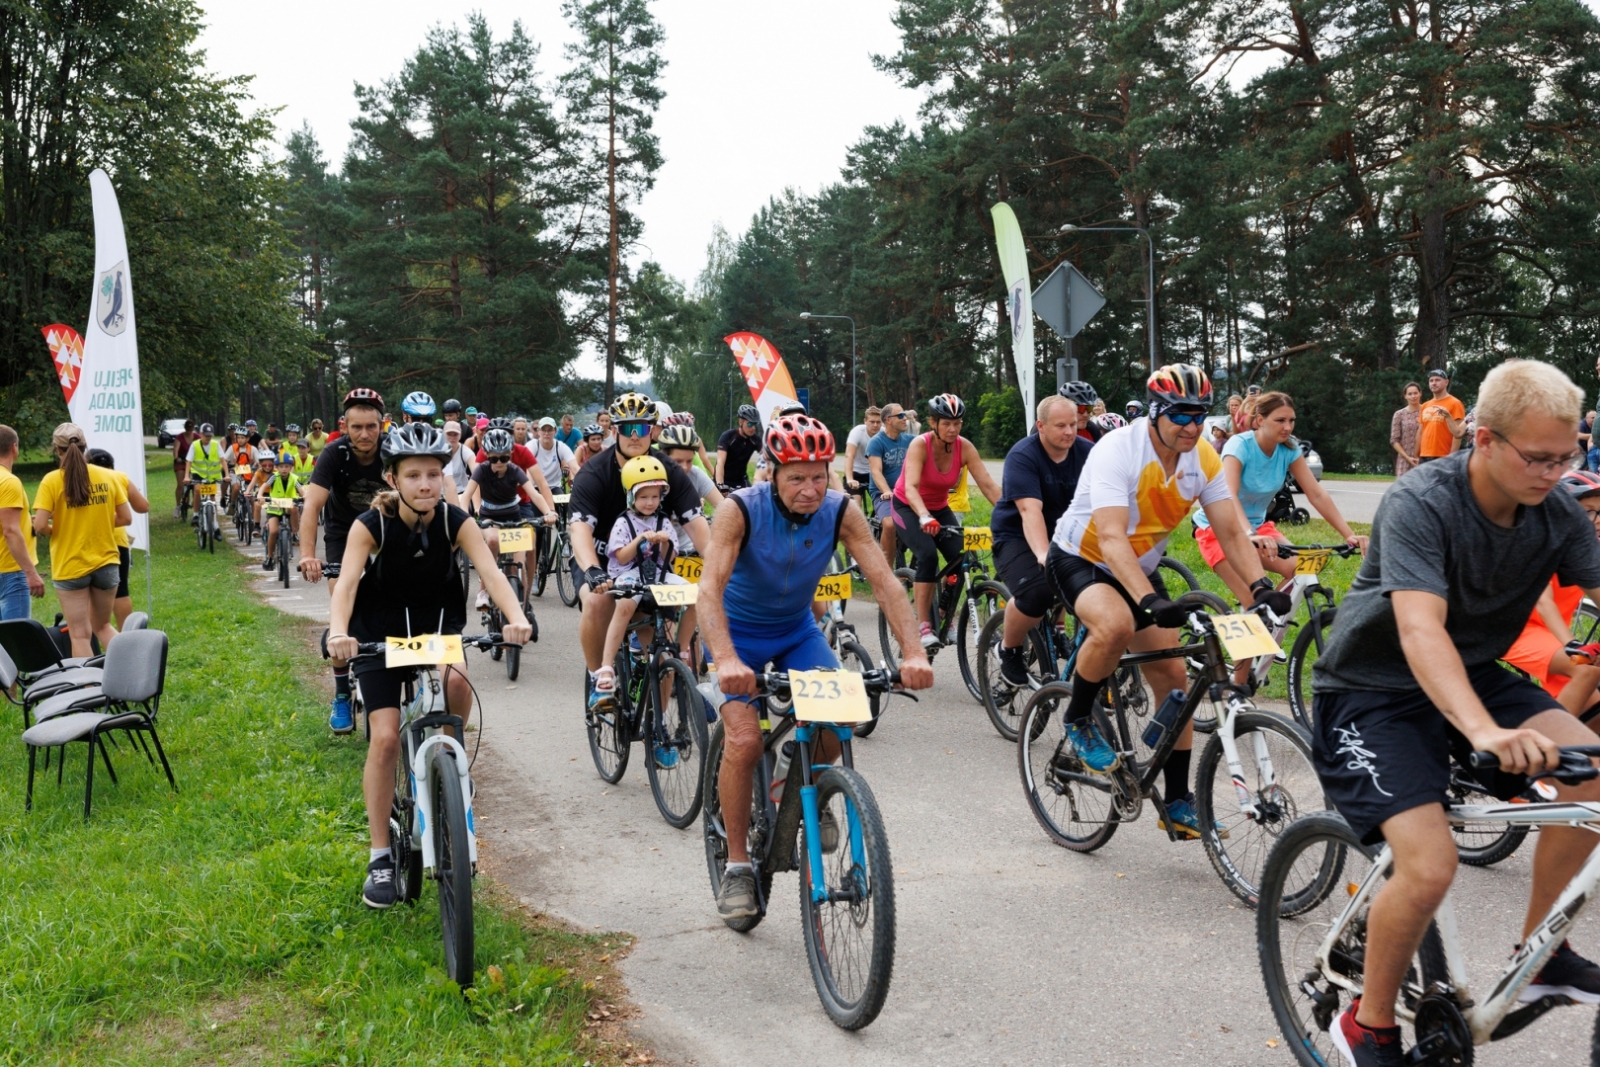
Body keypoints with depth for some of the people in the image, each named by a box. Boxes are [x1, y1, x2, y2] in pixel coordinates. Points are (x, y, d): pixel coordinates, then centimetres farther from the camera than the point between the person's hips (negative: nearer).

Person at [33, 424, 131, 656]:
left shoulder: (52, 481, -10)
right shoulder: (107, 476, -1)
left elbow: (40, 526, -15)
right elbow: (125, 518, 2)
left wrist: (54, 531, 6)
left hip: (70, 566, -3)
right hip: (106, 563, 3)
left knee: (80, 634, 5)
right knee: (102, 626, 19)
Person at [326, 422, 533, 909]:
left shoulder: (455, 521, -18)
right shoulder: (371, 525, -21)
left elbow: (490, 571, -30)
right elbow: (347, 582, -33)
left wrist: (516, 617, -49)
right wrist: (338, 632, -53)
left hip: (438, 623, 1)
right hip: (380, 632, -1)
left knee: (455, 680, -33)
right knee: (385, 738, -11)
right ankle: (380, 857, 2)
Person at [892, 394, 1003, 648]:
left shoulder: (965, 447, -16)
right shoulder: (920, 445, -26)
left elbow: (988, 485, -22)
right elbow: (911, 488, -39)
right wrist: (924, 517, -57)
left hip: (939, 509, 4)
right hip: (908, 508, -4)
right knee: (928, 555, -29)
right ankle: (923, 625, -22)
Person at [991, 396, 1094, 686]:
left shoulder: (1086, 452, -6)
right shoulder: (1022, 456, -19)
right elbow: (1030, 510, -31)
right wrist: (1043, 555, -45)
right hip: (1018, 536, -5)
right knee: (1035, 594, -31)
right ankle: (1009, 649, -2)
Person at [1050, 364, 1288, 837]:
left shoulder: (1203, 459, -11)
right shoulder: (1117, 450, -29)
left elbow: (1231, 532, -10)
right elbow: (1110, 538, -39)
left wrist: (1261, 585, -28)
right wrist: (1150, 599, -51)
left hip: (1140, 568, 6)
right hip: (1081, 559, -6)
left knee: (1173, 679, 0)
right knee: (1117, 625, -38)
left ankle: (1177, 802, 12)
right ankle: (1078, 720, -10)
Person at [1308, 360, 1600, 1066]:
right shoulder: (1420, 505, -27)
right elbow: (1421, 630, -39)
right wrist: (1485, 731, -55)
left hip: (1470, 674, 6)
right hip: (1371, 693, -6)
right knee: (1430, 865, -22)